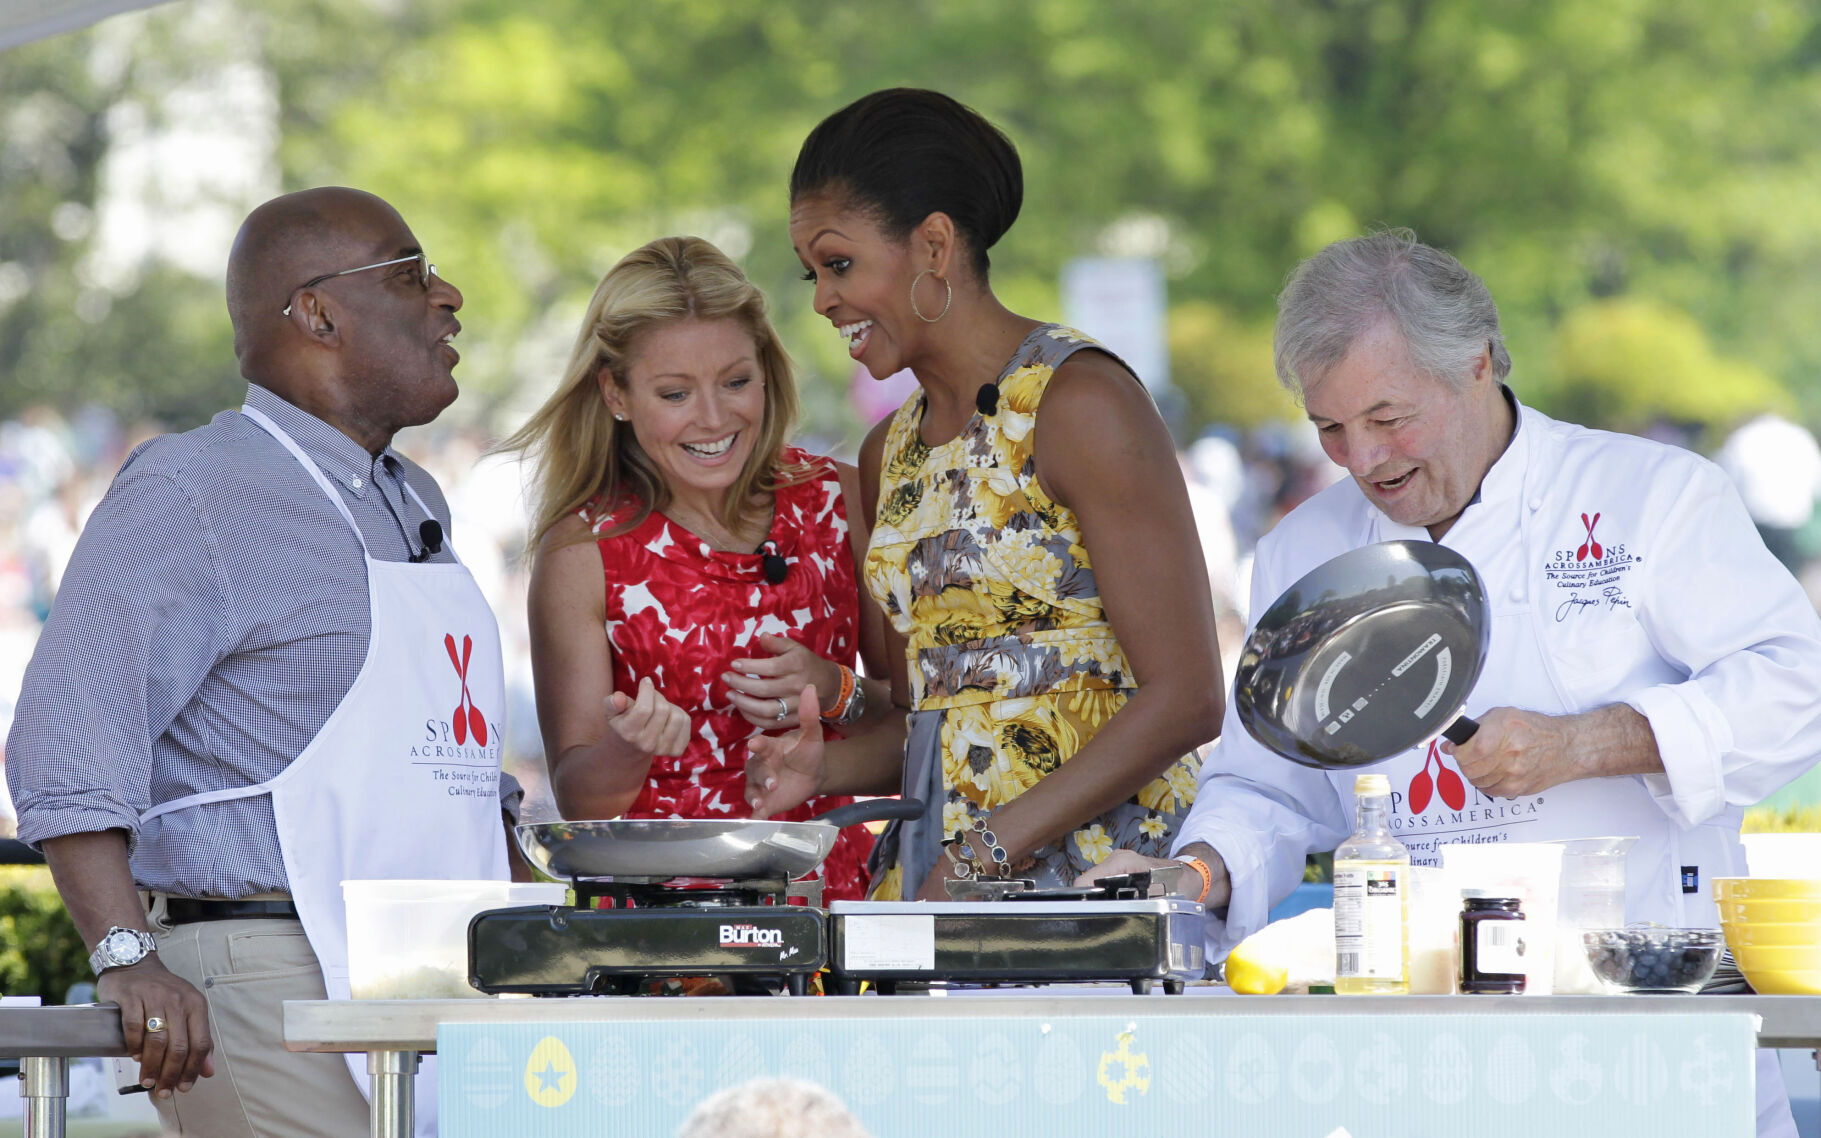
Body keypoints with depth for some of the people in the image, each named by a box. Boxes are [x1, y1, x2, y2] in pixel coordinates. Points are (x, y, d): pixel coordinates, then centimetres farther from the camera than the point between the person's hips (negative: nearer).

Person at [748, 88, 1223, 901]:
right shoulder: (892, 454, 16)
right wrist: (828, 766, 2)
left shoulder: (1079, 402, -7)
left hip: (1094, 863, -6)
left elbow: (1186, 696, -12)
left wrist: (994, 846, -16)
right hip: (933, 874, 6)